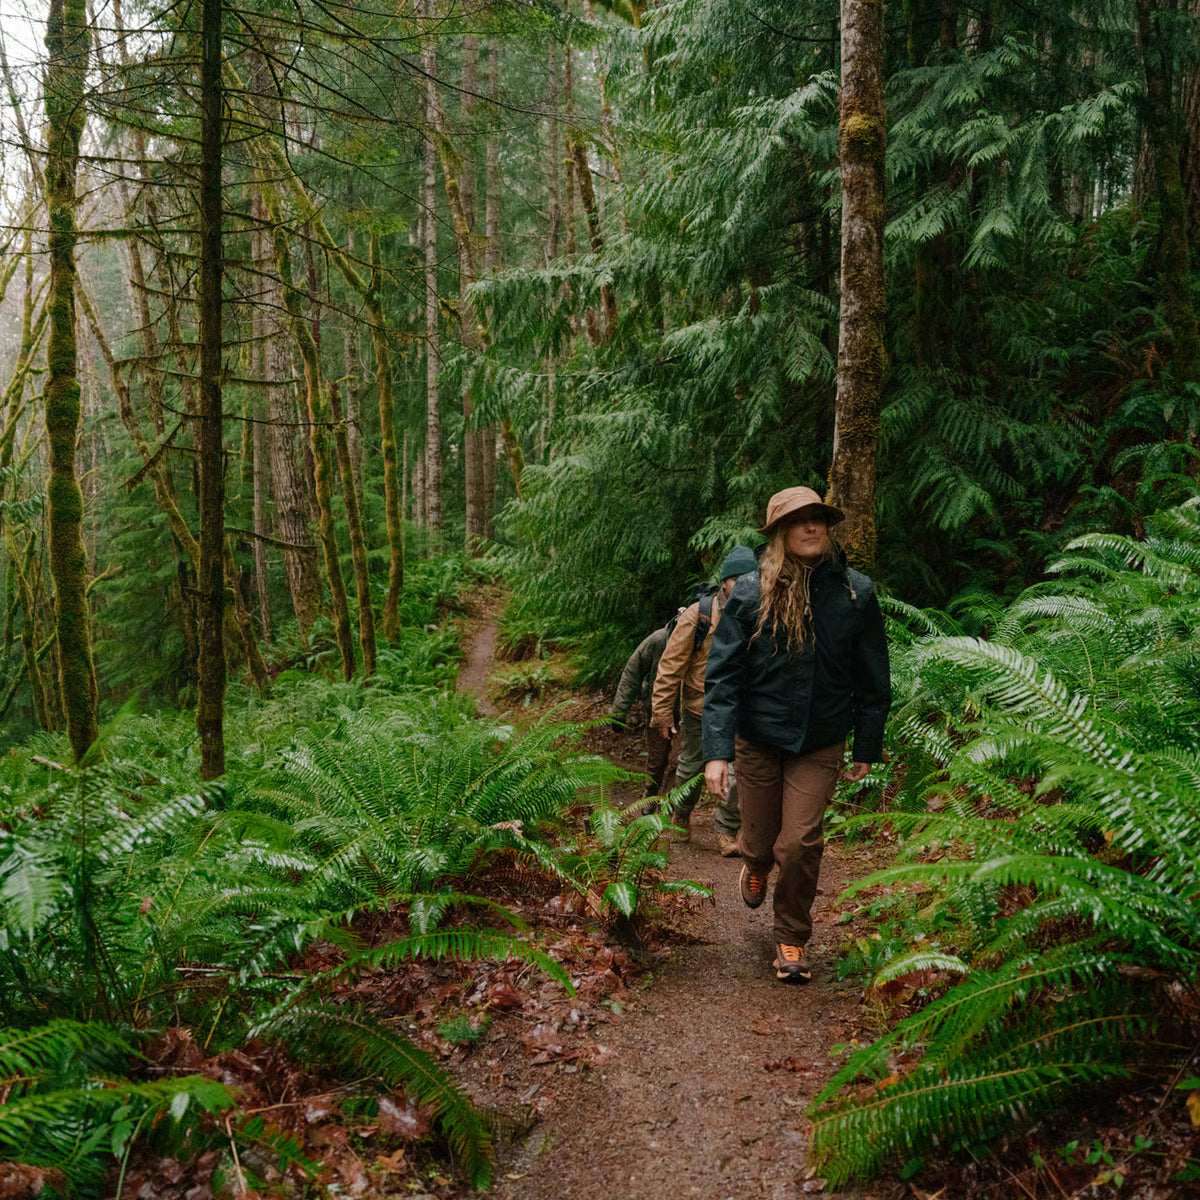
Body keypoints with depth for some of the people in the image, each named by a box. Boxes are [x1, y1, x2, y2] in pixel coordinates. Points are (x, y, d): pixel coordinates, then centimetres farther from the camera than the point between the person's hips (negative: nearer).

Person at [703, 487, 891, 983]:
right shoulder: (750, 593, -9)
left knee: (800, 843, -7)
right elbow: (723, 674, -10)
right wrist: (717, 750, -17)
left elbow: (873, 678, 4)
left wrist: (867, 748, 7)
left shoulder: (856, 593, -5)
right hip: (758, 741, 0)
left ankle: (792, 938, 17)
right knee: (760, 840, 11)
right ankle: (755, 867, 50)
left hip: (821, 744, 0)